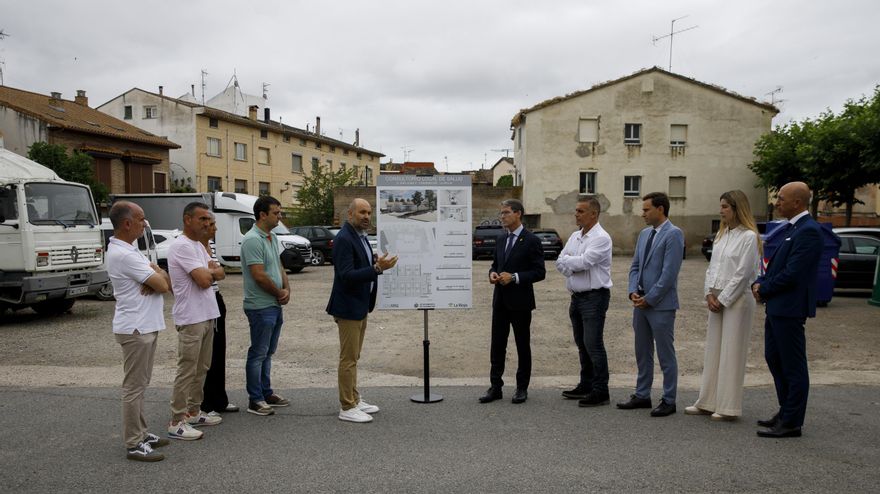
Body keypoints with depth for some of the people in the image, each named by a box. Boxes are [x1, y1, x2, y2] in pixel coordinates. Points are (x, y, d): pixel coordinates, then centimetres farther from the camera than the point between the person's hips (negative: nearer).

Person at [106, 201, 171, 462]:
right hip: (136, 329, -10)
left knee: (139, 384, 17)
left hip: (145, 326, 10)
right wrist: (156, 273, 2)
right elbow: (162, 285, -20)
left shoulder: (129, 249, 12)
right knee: (134, 386, -2)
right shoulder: (123, 254, -21)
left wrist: (155, 276, -13)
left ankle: (140, 434, 28)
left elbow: (165, 280, 11)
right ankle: (134, 445, 7)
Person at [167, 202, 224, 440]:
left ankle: (194, 412, 28)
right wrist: (212, 270, -1)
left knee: (201, 368, 16)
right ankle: (177, 422, 4)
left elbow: (220, 273, 11)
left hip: (207, 316, 10)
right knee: (187, 371, -4)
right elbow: (204, 280, -22)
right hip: (191, 319, -10)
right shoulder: (182, 246, -16)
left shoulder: (199, 246, 15)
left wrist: (208, 271, -10)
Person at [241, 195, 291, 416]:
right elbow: (259, 275, -22)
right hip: (260, 306, -9)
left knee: (267, 352, 17)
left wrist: (287, 289, -1)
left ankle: (266, 393, 28)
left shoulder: (272, 238, 12)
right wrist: (279, 293, -9)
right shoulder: (252, 240, -17)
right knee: (258, 353, 0)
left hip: (275, 305, 9)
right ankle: (255, 400, 10)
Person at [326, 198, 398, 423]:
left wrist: (376, 263, 0)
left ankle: (354, 400, 28)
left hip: (360, 306, 10)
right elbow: (346, 275, -25)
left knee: (353, 357, 17)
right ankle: (347, 408, 8)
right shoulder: (344, 239, -18)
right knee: (348, 358, -1)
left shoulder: (360, 236, 11)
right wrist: (376, 268, -31)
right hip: (348, 307, -10)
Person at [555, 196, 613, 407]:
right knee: (582, 344, 15)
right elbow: (560, 262, 7)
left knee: (593, 344, -7)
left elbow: (584, 262, -22)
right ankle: (586, 385, 27)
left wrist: (567, 261, -4)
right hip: (576, 296, 8)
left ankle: (600, 391, 2)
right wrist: (574, 266, -13)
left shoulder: (601, 238, -12)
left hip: (594, 297, -8)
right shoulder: (574, 236, 13)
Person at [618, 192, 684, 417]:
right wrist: (633, 291, -1)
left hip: (661, 305, -8)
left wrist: (649, 298, -15)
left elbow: (669, 273, -17)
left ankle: (669, 401, 14)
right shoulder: (644, 233, 13)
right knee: (642, 353, 15)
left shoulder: (673, 234, -11)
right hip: (641, 303, 8)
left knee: (666, 355, 3)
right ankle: (642, 395, 26)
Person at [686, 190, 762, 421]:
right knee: (713, 351, 11)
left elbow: (743, 274, -14)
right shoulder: (721, 234, 13)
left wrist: (723, 299, -11)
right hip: (717, 299, 8)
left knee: (731, 353, -2)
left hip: (737, 300, -8)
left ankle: (728, 408, 7)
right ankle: (707, 402, 19)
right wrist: (709, 294, 2)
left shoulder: (749, 236, -10)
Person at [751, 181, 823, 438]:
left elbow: (792, 273, -22)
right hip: (776, 307, 10)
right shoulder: (792, 228, 13)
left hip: (789, 308, -10)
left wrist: (764, 290, -10)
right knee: (774, 359, 18)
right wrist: (760, 282, 1)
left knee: (793, 366, 1)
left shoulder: (808, 231, -17)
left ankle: (792, 423, 11)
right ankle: (786, 412, 32)